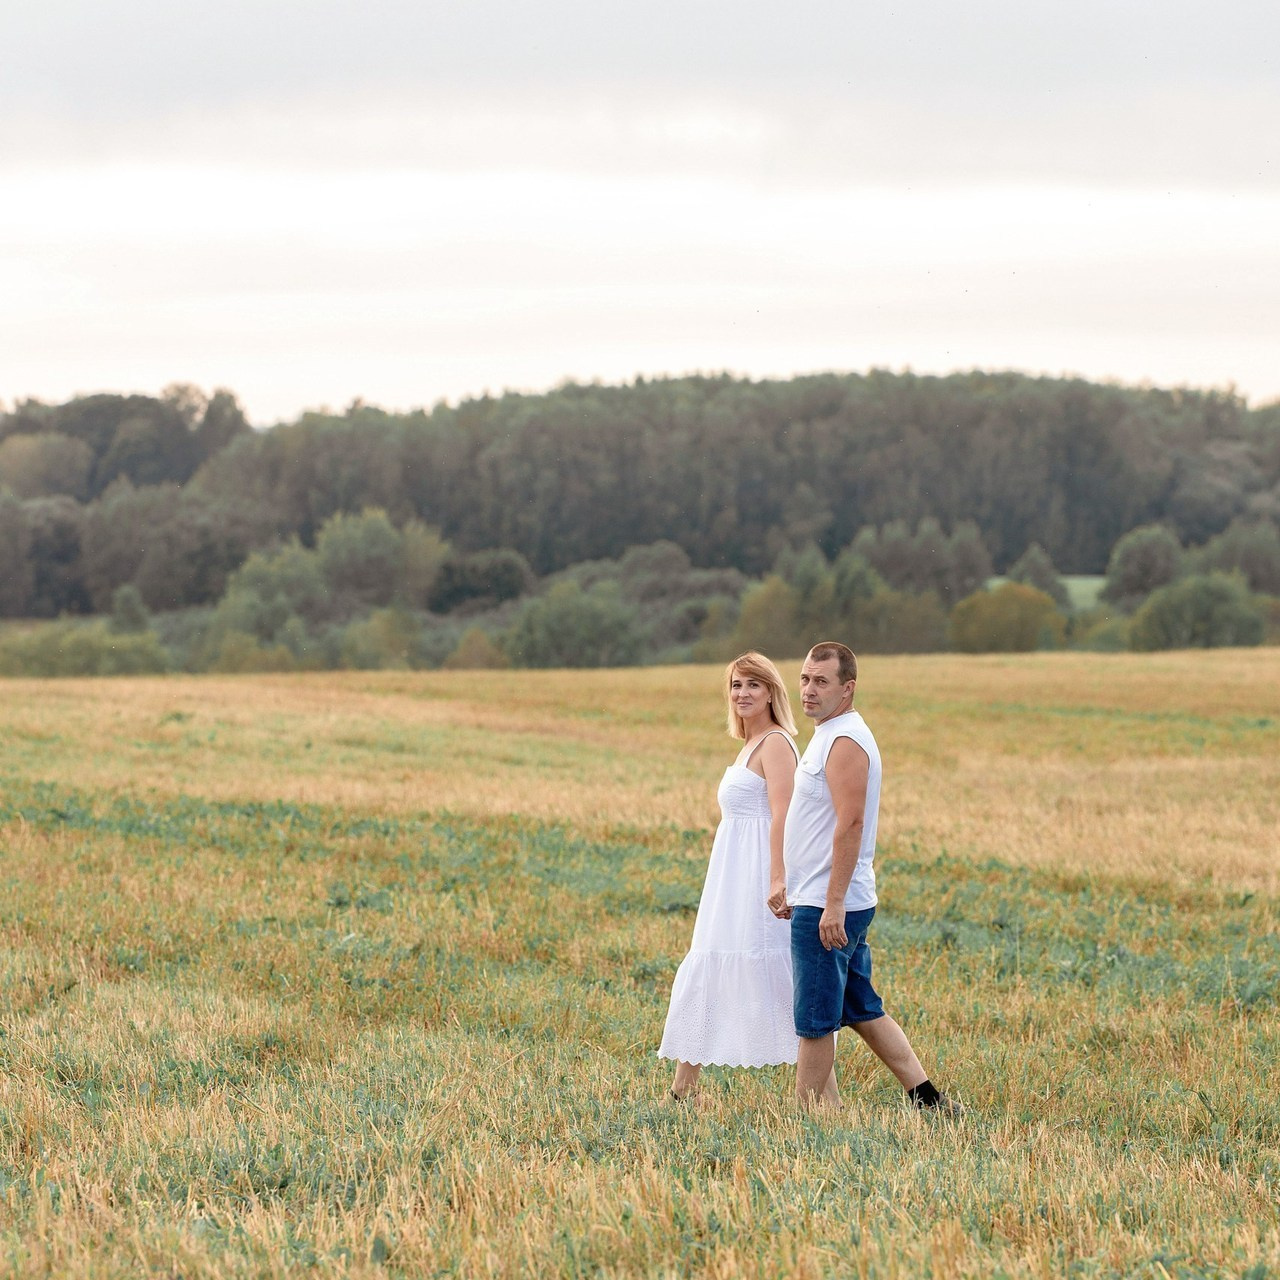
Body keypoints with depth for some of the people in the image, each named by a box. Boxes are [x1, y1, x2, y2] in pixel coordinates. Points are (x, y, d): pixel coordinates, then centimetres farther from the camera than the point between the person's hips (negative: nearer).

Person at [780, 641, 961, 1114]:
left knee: (814, 1019, -3)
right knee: (863, 1011, 14)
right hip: (829, 903, 11)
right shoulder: (829, 735, 16)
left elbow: (850, 825, -23)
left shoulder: (845, 742, -16)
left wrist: (833, 906, -26)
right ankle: (926, 1097, 14)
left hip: (825, 908, -11)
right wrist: (793, 889, 24)